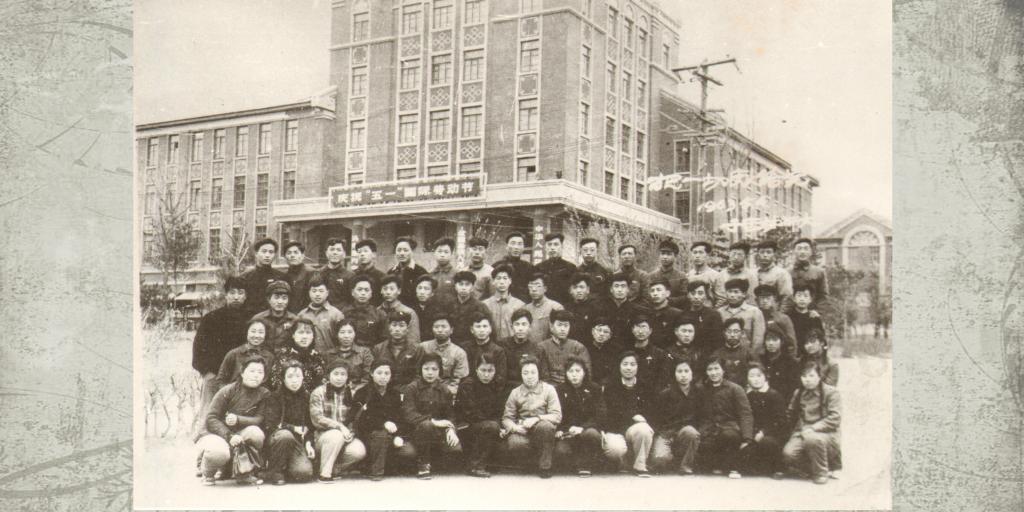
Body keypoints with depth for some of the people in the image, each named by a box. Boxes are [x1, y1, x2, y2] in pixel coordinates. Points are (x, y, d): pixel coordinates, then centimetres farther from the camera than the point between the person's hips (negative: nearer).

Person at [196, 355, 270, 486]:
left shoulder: (264, 394, -5)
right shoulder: (228, 391, -16)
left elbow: (259, 419, -13)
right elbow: (211, 419, -18)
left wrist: (238, 420, -31)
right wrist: (229, 436, -31)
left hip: (237, 434, 4)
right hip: (212, 433, -4)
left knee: (255, 432, -30)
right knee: (220, 452, -38)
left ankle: (243, 472, -6)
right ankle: (207, 473, 1)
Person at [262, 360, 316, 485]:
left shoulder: (306, 397, 7)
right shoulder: (275, 397, -4)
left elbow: (310, 425, 11)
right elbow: (270, 425, -13)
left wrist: (308, 443, -5)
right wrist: (294, 428, -16)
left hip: (298, 441, 3)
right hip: (275, 438, -3)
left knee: (304, 472, -22)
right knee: (285, 435, -39)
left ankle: (285, 469, 14)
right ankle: (274, 471, -15)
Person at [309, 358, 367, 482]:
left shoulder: (351, 393, 9)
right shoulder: (318, 393, -1)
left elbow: (356, 417, 12)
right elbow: (317, 420, -11)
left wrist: (349, 432, -9)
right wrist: (339, 426, -23)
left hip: (345, 435, 3)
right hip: (322, 436, -3)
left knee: (359, 451, -27)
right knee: (336, 435, -36)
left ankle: (335, 469, -1)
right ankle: (324, 473, -21)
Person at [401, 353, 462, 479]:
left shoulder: (444, 390, 8)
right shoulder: (411, 388, -6)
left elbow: (450, 414, 6)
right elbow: (408, 414, -17)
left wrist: (451, 429, -17)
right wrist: (433, 421, -27)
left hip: (439, 431, 4)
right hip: (416, 429, -4)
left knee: (456, 448, -22)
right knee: (426, 426, -39)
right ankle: (422, 463, -16)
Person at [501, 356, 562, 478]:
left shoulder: (548, 389, 0)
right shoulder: (515, 392, 6)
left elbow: (557, 416, -8)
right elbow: (506, 418, 6)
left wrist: (537, 418, -23)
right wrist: (514, 427, -17)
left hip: (543, 426, -1)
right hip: (522, 430, 1)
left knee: (546, 426, -37)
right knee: (515, 443, -34)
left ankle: (545, 467, -18)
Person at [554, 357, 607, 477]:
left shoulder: (594, 389, 4)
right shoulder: (559, 390, 8)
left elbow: (599, 416, -6)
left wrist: (582, 428, -22)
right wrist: (558, 430, -17)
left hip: (588, 428, -1)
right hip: (566, 434, 1)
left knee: (591, 434, -36)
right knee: (560, 451, -30)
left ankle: (585, 464, -9)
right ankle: (580, 462, 3)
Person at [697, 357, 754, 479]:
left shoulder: (734, 389, 1)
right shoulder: (703, 390, 12)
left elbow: (745, 414, -6)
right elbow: (699, 414, 13)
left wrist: (747, 438, -19)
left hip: (729, 424, -2)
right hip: (710, 427, 2)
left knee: (729, 434, -39)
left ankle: (733, 468, -14)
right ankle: (716, 465, 3)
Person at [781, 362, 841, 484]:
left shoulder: (831, 392, -1)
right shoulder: (798, 394, 15)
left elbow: (834, 419, -11)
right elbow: (790, 415, 23)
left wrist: (813, 428, -20)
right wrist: (799, 429, 6)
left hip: (826, 434, -4)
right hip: (802, 434, 4)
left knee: (812, 439, -39)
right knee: (788, 453, -26)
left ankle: (821, 473, -13)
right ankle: (811, 469, 6)